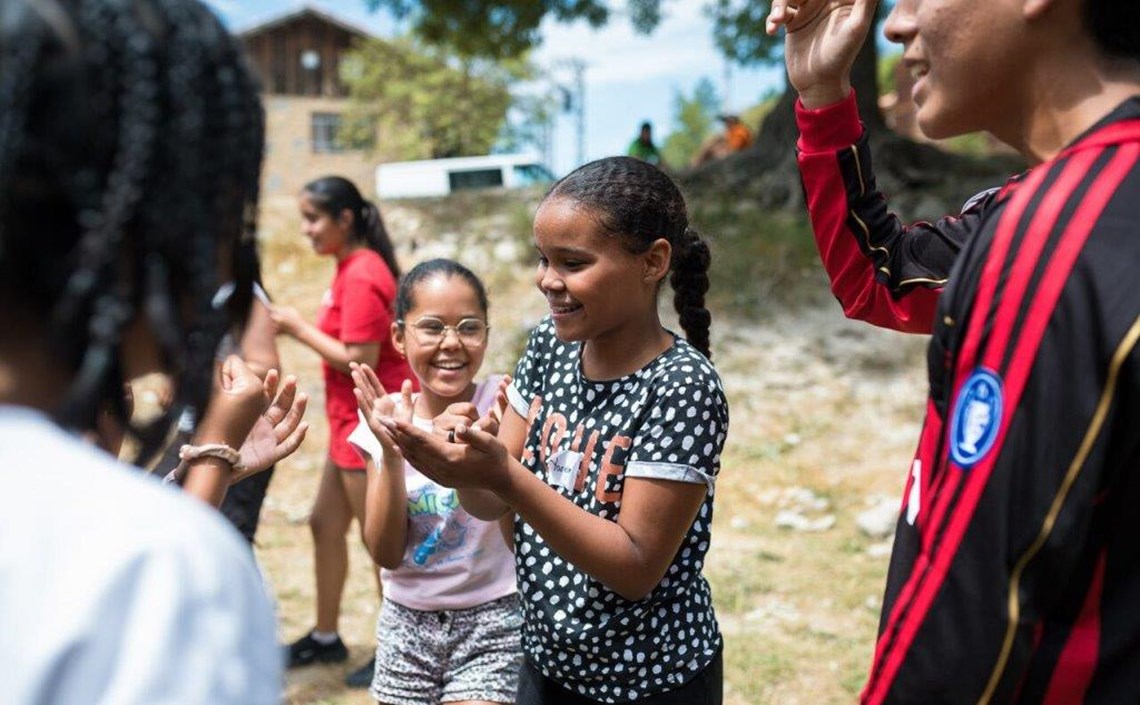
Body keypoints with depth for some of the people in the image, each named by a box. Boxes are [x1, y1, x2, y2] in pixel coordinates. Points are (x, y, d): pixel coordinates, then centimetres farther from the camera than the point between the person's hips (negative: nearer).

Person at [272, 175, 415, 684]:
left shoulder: (361, 275, -20)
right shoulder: (353, 268, 10)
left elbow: (361, 360, -24)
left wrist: (299, 329, -16)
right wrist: (300, 328, 1)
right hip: (352, 423, 10)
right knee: (325, 526, 17)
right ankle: (326, 637, 30)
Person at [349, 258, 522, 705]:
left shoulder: (500, 403, -12)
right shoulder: (387, 417, -4)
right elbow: (386, 554, -8)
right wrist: (392, 454, -22)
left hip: (492, 620, -3)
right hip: (406, 622, 3)